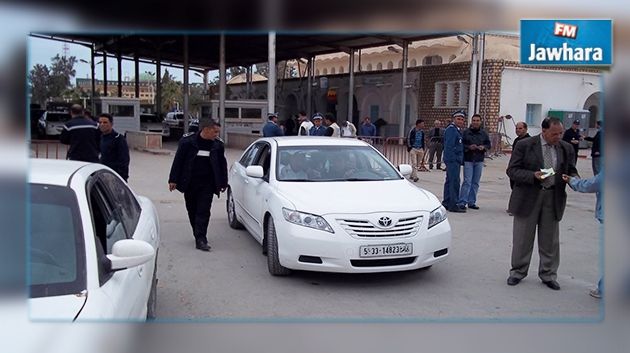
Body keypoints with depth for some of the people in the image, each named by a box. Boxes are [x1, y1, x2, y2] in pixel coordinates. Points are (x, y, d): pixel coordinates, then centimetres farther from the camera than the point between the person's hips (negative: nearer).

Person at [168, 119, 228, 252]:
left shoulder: (218, 144, 0)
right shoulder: (187, 141, -7)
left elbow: (222, 164, 9)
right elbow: (178, 160, -3)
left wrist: (223, 183, 10)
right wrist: (173, 180, -4)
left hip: (207, 185, 0)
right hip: (189, 184, 0)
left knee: (204, 211, -7)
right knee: (192, 211, 11)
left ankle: (200, 239, -7)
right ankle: (198, 235, 27)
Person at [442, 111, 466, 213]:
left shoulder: (457, 130, 20)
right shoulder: (451, 129, -12)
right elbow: (449, 146, -20)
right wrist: (453, 158, -24)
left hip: (455, 160, 11)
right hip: (453, 159, -11)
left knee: (449, 181, 13)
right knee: (455, 182, -11)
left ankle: (446, 203, 20)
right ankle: (453, 205, -9)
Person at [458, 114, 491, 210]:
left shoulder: (484, 133, 9)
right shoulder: (465, 132, -3)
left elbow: (488, 144, 15)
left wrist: (484, 147, -6)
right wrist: (469, 147, -18)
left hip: (479, 161, 4)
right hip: (468, 160, -4)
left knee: (475, 182, 8)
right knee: (467, 181, -10)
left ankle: (471, 202, 16)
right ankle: (462, 202, -6)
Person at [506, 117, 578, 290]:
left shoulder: (566, 148, 4)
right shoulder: (525, 145, -7)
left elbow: (571, 171, 13)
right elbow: (512, 170, -8)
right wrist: (533, 176, -23)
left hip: (553, 198, 3)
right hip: (528, 197, -3)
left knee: (550, 240, 10)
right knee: (522, 239, 7)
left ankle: (548, 275, 24)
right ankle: (518, 272, 23)